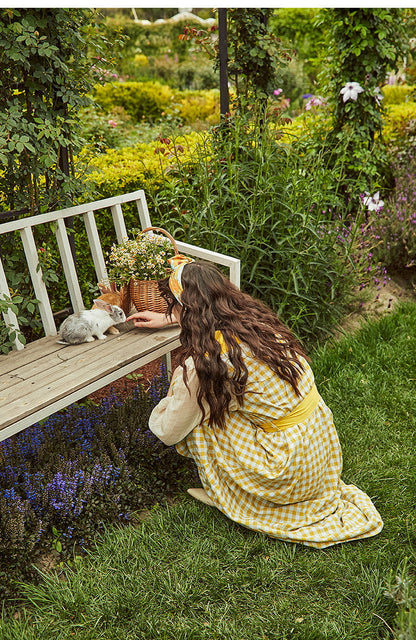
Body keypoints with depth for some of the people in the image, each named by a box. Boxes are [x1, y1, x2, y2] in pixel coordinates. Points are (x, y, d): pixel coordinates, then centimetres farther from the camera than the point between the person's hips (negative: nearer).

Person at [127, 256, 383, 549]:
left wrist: (159, 412, 15)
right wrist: (167, 319, 33)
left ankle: (221, 494, 18)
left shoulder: (202, 363, -22)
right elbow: (208, 316, 25)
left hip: (290, 473, -7)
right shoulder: (253, 316, -2)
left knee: (196, 416, -1)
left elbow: (169, 432, -7)